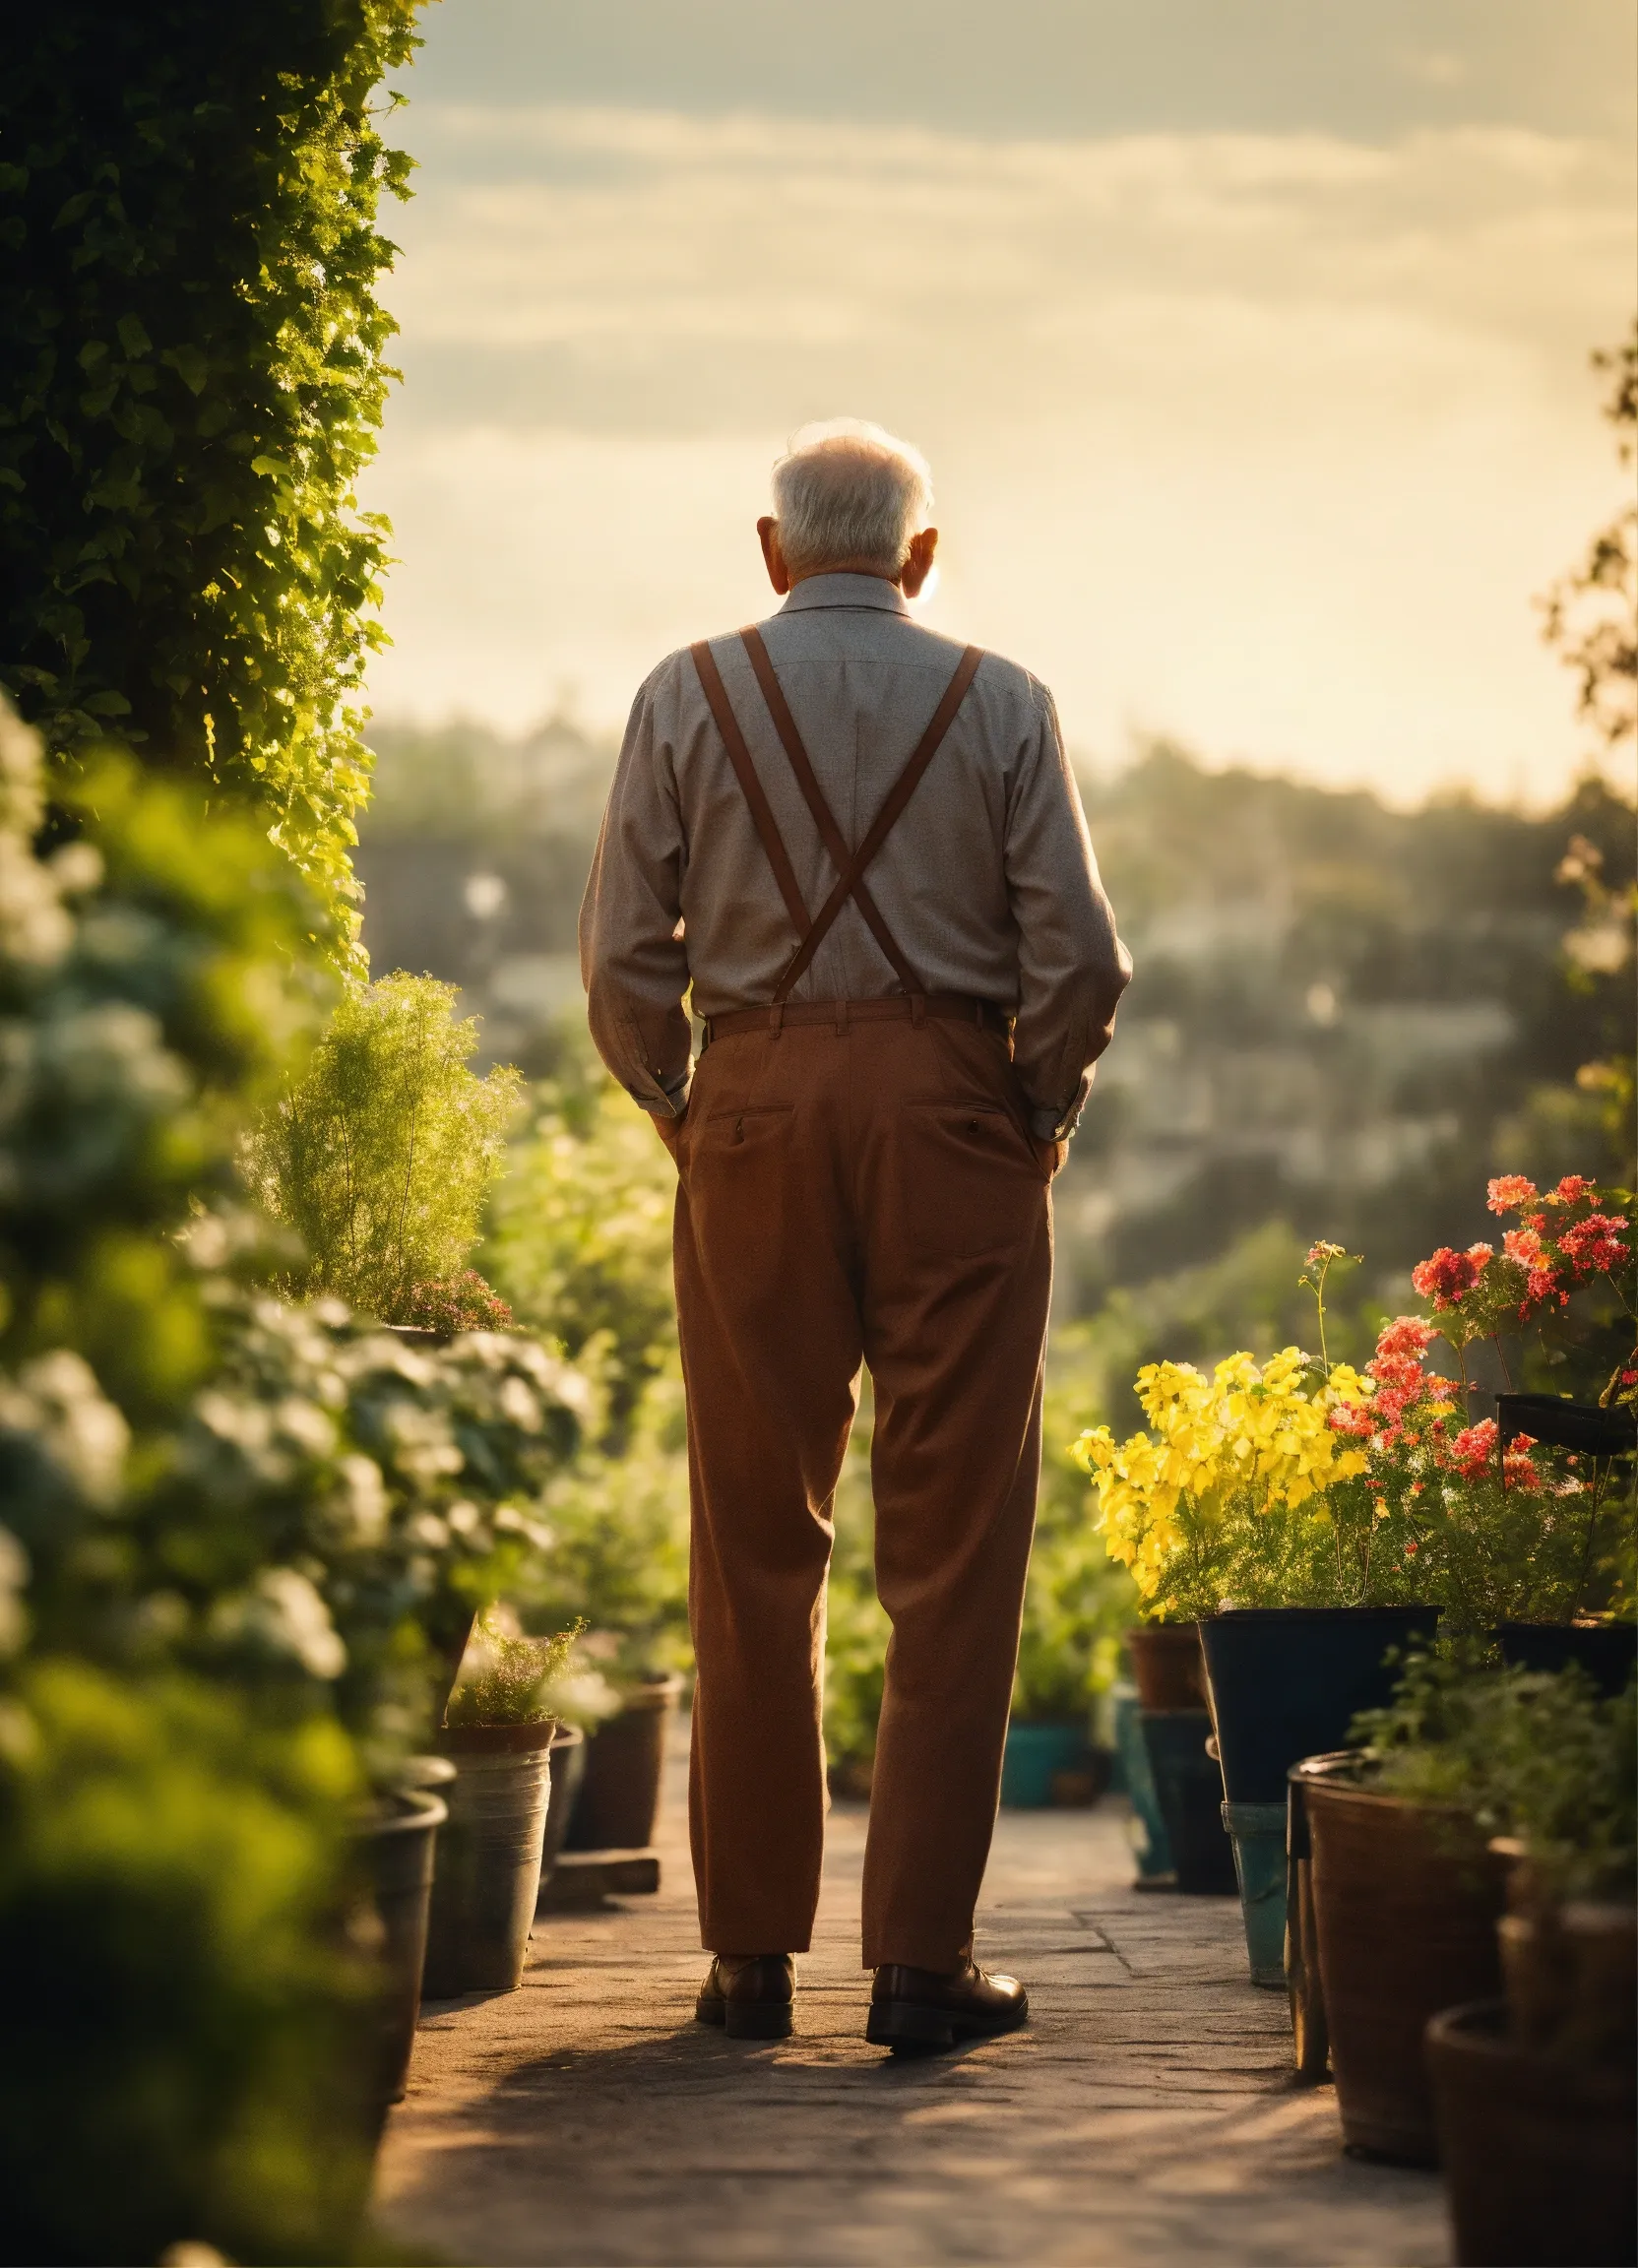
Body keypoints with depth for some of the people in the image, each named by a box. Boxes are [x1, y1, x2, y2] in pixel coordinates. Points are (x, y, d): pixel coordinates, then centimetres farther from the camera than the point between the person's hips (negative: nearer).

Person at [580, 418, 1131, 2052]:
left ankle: (752, 1953, 12)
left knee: (754, 1546, 8)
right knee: (951, 1548, 2)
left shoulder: (689, 696, 5)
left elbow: (622, 957, 1)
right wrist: (1040, 1117, 12)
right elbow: (1076, 961, -3)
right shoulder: (1000, 705, 3)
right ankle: (921, 1959, 2)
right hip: (953, 1105, -1)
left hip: (753, 1111, 1)